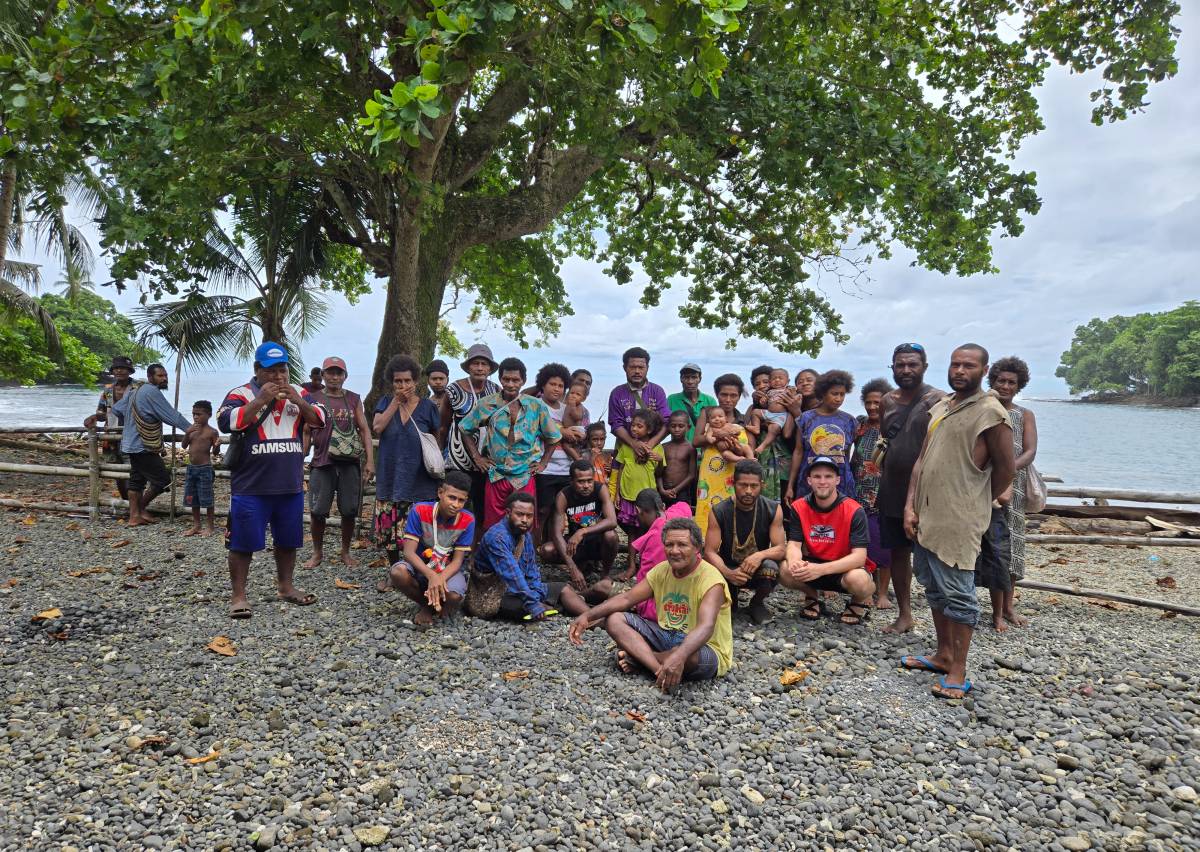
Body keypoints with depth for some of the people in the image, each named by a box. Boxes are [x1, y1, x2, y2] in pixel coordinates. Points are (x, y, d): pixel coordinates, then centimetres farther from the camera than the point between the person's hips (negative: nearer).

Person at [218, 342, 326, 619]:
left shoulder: (299, 394, 9)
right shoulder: (241, 394, -5)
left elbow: (320, 420, 3)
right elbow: (227, 423, -18)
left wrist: (297, 401, -12)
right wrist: (261, 400, -22)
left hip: (291, 486, 5)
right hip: (251, 487, -4)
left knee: (287, 541, 16)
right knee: (243, 543, 1)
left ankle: (286, 587, 31)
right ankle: (238, 596, 12)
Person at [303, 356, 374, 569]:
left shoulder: (354, 399, 10)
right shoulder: (313, 399, 6)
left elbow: (365, 430, 8)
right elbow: (306, 433, 7)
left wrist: (370, 461, -1)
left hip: (350, 463, 1)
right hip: (322, 463, -1)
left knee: (349, 511, 4)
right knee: (318, 511, 0)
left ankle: (346, 552, 21)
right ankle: (318, 553, 19)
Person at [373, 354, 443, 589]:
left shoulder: (427, 406, 3)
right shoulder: (386, 402, 6)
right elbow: (377, 428, -10)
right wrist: (396, 400, -10)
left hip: (419, 479, -2)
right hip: (390, 476, 2)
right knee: (389, 526, 6)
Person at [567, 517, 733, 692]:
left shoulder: (710, 579, -21)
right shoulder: (662, 570, 1)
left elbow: (706, 627, -37)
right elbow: (626, 598, -2)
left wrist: (679, 656, -55)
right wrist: (587, 616, -16)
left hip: (706, 649, -6)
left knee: (687, 656, -42)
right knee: (614, 620, -9)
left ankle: (637, 658, -12)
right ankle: (663, 672, -26)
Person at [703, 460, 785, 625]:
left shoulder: (773, 509, -11)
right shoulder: (719, 511, -13)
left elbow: (780, 549, -13)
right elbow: (710, 552, -15)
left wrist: (760, 555, -36)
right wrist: (728, 573, -35)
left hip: (757, 568, 0)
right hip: (728, 569, 0)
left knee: (770, 568, -35)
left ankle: (757, 603, 1)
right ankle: (730, 598, 8)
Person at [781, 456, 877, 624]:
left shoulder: (854, 511, -19)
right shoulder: (799, 507, -8)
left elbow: (859, 556, -25)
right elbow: (794, 544, -9)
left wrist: (820, 569, -39)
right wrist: (794, 562, -36)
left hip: (846, 568, -3)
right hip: (813, 564, 3)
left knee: (858, 580, -37)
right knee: (785, 571, -26)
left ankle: (861, 601, 2)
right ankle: (813, 596, 7)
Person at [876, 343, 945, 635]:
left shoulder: (938, 401, -8)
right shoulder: (888, 401, 11)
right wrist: (875, 474, 13)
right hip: (892, 491, 6)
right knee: (898, 552, 13)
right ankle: (904, 615, 27)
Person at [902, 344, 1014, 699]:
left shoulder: (990, 412, -10)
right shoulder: (940, 407, 13)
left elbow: (1004, 470, -6)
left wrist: (974, 505, 6)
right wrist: (910, 506, 5)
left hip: (958, 522, -8)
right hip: (925, 516, 8)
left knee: (958, 594, -2)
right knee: (935, 588, 17)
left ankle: (957, 673, 8)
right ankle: (943, 655, 31)